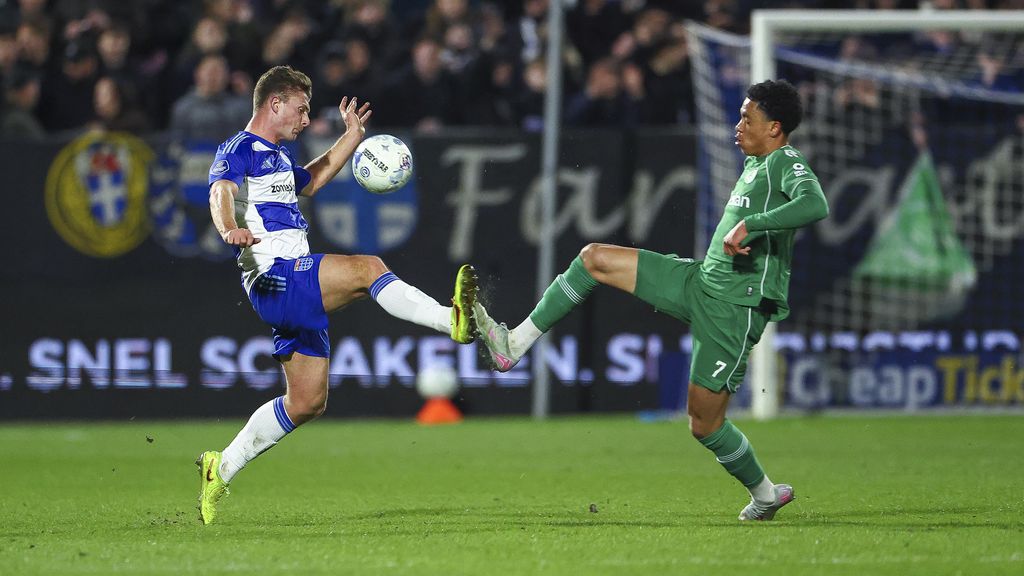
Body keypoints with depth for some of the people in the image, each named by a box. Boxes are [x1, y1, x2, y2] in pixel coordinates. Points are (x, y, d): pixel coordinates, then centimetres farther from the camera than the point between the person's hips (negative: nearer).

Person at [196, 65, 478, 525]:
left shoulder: (276, 156, 24)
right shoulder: (240, 150, -5)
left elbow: (309, 182, 45)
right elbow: (219, 193, -26)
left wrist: (351, 138, 39)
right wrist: (229, 228, -47)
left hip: (296, 289, 10)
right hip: (273, 277, -10)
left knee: (307, 402, 10)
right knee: (367, 268, -28)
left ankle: (221, 470, 17)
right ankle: (453, 321, -40)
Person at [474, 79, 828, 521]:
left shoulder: (786, 163, -13)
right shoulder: (754, 165, 14)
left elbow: (816, 205, -35)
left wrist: (750, 223, -36)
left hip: (735, 309, -9)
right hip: (700, 283, 9)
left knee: (703, 422, -4)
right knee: (595, 258, 1)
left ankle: (765, 493, 20)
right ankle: (515, 344, 3)